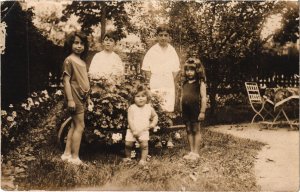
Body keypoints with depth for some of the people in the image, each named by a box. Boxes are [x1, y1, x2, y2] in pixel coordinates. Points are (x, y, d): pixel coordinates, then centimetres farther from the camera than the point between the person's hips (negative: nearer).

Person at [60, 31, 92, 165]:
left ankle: (67, 154, 22)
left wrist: (86, 96, 16)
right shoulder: (69, 60, -11)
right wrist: (70, 99, -20)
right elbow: (66, 80, -15)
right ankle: (74, 158, 2)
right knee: (79, 127, -5)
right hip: (75, 98, -9)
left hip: (82, 98, 9)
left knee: (74, 126, 13)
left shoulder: (82, 61, 13)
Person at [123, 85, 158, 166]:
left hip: (144, 131, 1)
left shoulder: (149, 108, 1)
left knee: (144, 145, -14)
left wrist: (153, 123, -1)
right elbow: (130, 120, -13)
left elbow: (155, 116, 17)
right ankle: (128, 157, 22)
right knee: (128, 144, -4)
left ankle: (143, 159, 2)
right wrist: (134, 131, -19)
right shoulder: (132, 108, -8)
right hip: (132, 130, -1)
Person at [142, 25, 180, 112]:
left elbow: (175, 70, 12)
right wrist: (152, 81, -4)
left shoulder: (172, 51, 7)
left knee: (169, 110, 0)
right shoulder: (152, 51, -1)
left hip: (169, 86, 3)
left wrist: (170, 80, 3)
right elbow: (146, 69, 1)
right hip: (155, 86, -3)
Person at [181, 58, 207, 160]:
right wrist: (181, 110, 11)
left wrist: (202, 111, -14)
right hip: (186, 110, 6)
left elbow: (203, 98, -10)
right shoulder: (185, 83, 11)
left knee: (196, 130, 3)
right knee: (189, 130, 11)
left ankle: (196, 152, 10)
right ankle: (191, 151, 20)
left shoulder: (200, 83, -6)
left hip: (195, 109, -6)